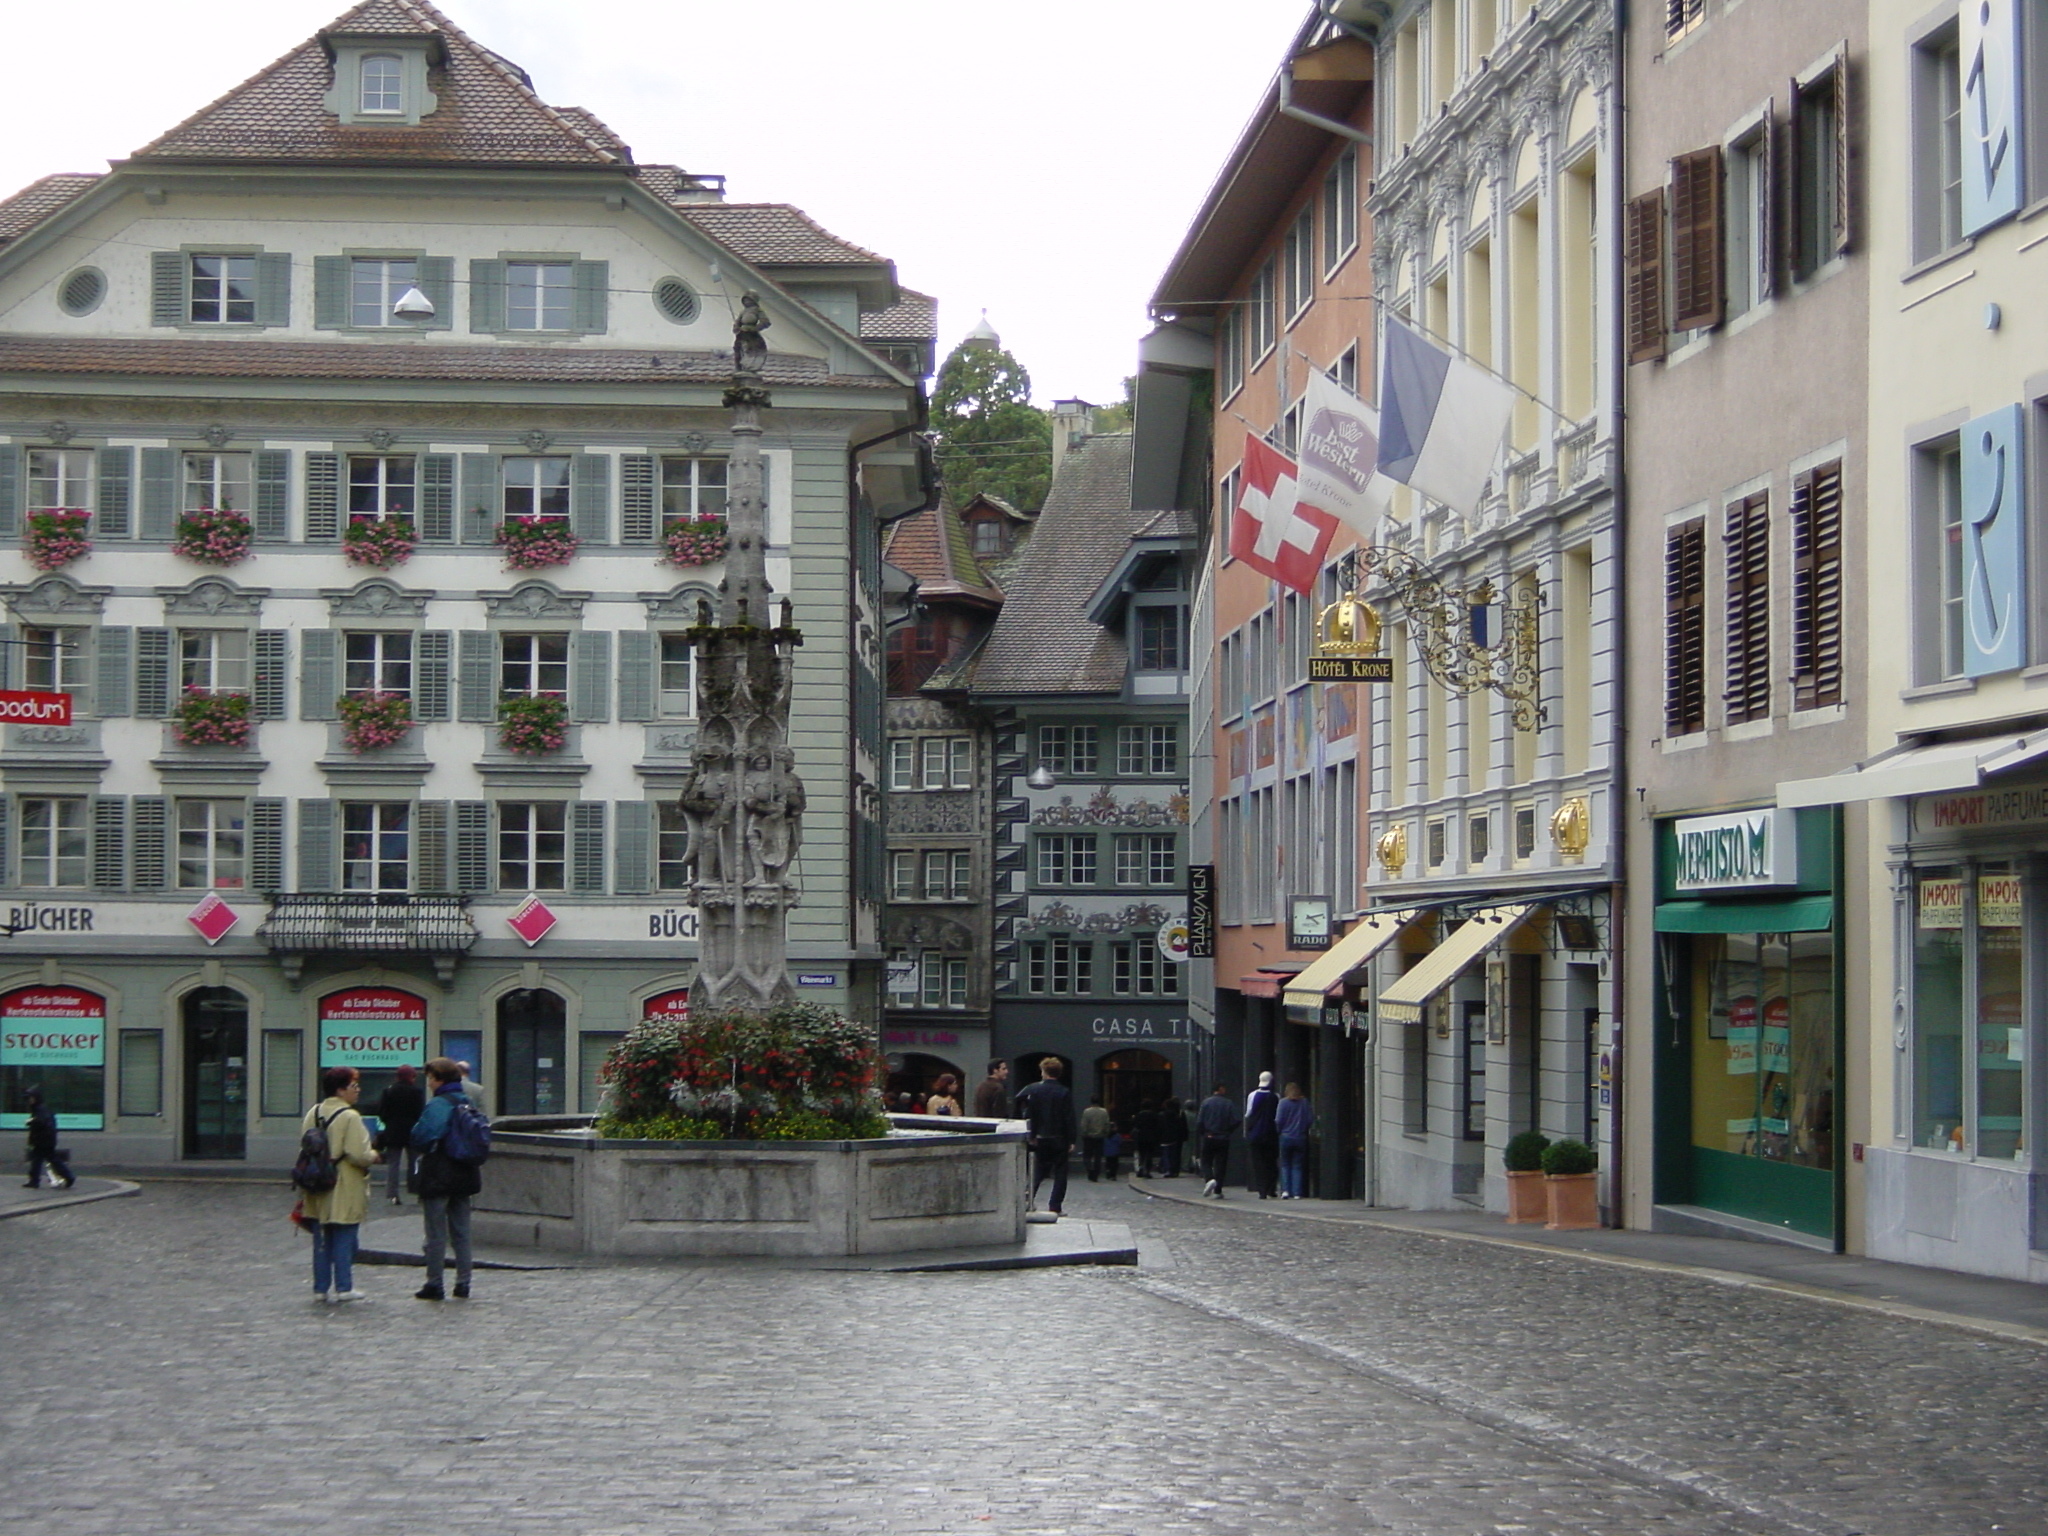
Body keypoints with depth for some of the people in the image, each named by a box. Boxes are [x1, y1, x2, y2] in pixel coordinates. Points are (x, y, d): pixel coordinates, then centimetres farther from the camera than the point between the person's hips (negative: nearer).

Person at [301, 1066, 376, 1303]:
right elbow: (358, 1154, -20)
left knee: (322, 1239, 11)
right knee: (344, 1238, 2)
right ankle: (343, 1288, 4)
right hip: (344, 1192, -6)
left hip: (319, 1191, 6)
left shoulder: (313, 1114, 6)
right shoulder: (349, 1117, -16)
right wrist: (373, 1157, -1)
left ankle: (321, 1287, 14)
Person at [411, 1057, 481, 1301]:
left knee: (436, 1234, -1)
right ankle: (463, 1284, 12)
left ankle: (434, 1285, 2)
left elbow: (420, 1138, -21)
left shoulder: (437, 1105, -16)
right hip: (465, 1177, 7)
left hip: (438, 1177, -7)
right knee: (461, 1232, 11)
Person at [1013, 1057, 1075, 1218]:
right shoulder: (1064, 1093, -7)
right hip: (1060, 1139, -2)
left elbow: (1030, 1115, -2)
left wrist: (1032, 1136, 6)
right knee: (1060, 1174, 3)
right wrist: (1071, 1141, -4)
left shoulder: (1036, 1091, -3)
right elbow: (1069, 1118, -8)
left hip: (1041, 1138, 2)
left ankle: (1027, 1201, 7)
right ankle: (1055, 1207, -3)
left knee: (1037, 1172, 15)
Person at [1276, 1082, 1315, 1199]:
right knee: (1298, 1166, 7)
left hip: (1286, 1138, -2)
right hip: (1301, 1139, 2)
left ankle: (1285, 1190, -5)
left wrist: (1279, 1132, 10)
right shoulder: (1305, 1102, 1)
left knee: (1285, 1165, 8)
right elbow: (1311, 1120, 2)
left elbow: (1278, 1121, -7)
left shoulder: (1283, 1102, -5)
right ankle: (1297, 1193, 0)